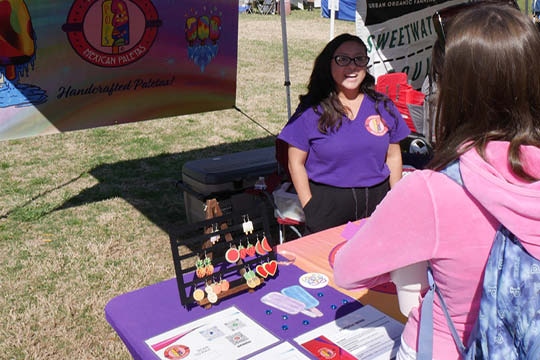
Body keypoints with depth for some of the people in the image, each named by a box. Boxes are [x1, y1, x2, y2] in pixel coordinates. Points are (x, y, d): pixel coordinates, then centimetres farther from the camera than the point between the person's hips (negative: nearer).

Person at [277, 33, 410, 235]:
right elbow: (296, 163, -3)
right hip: (328, 203, -3)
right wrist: (310, 209, -7)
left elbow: (393, 157, 13)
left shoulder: (382, 106, 7)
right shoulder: (311, 110, -4)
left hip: (376, 202, 3)